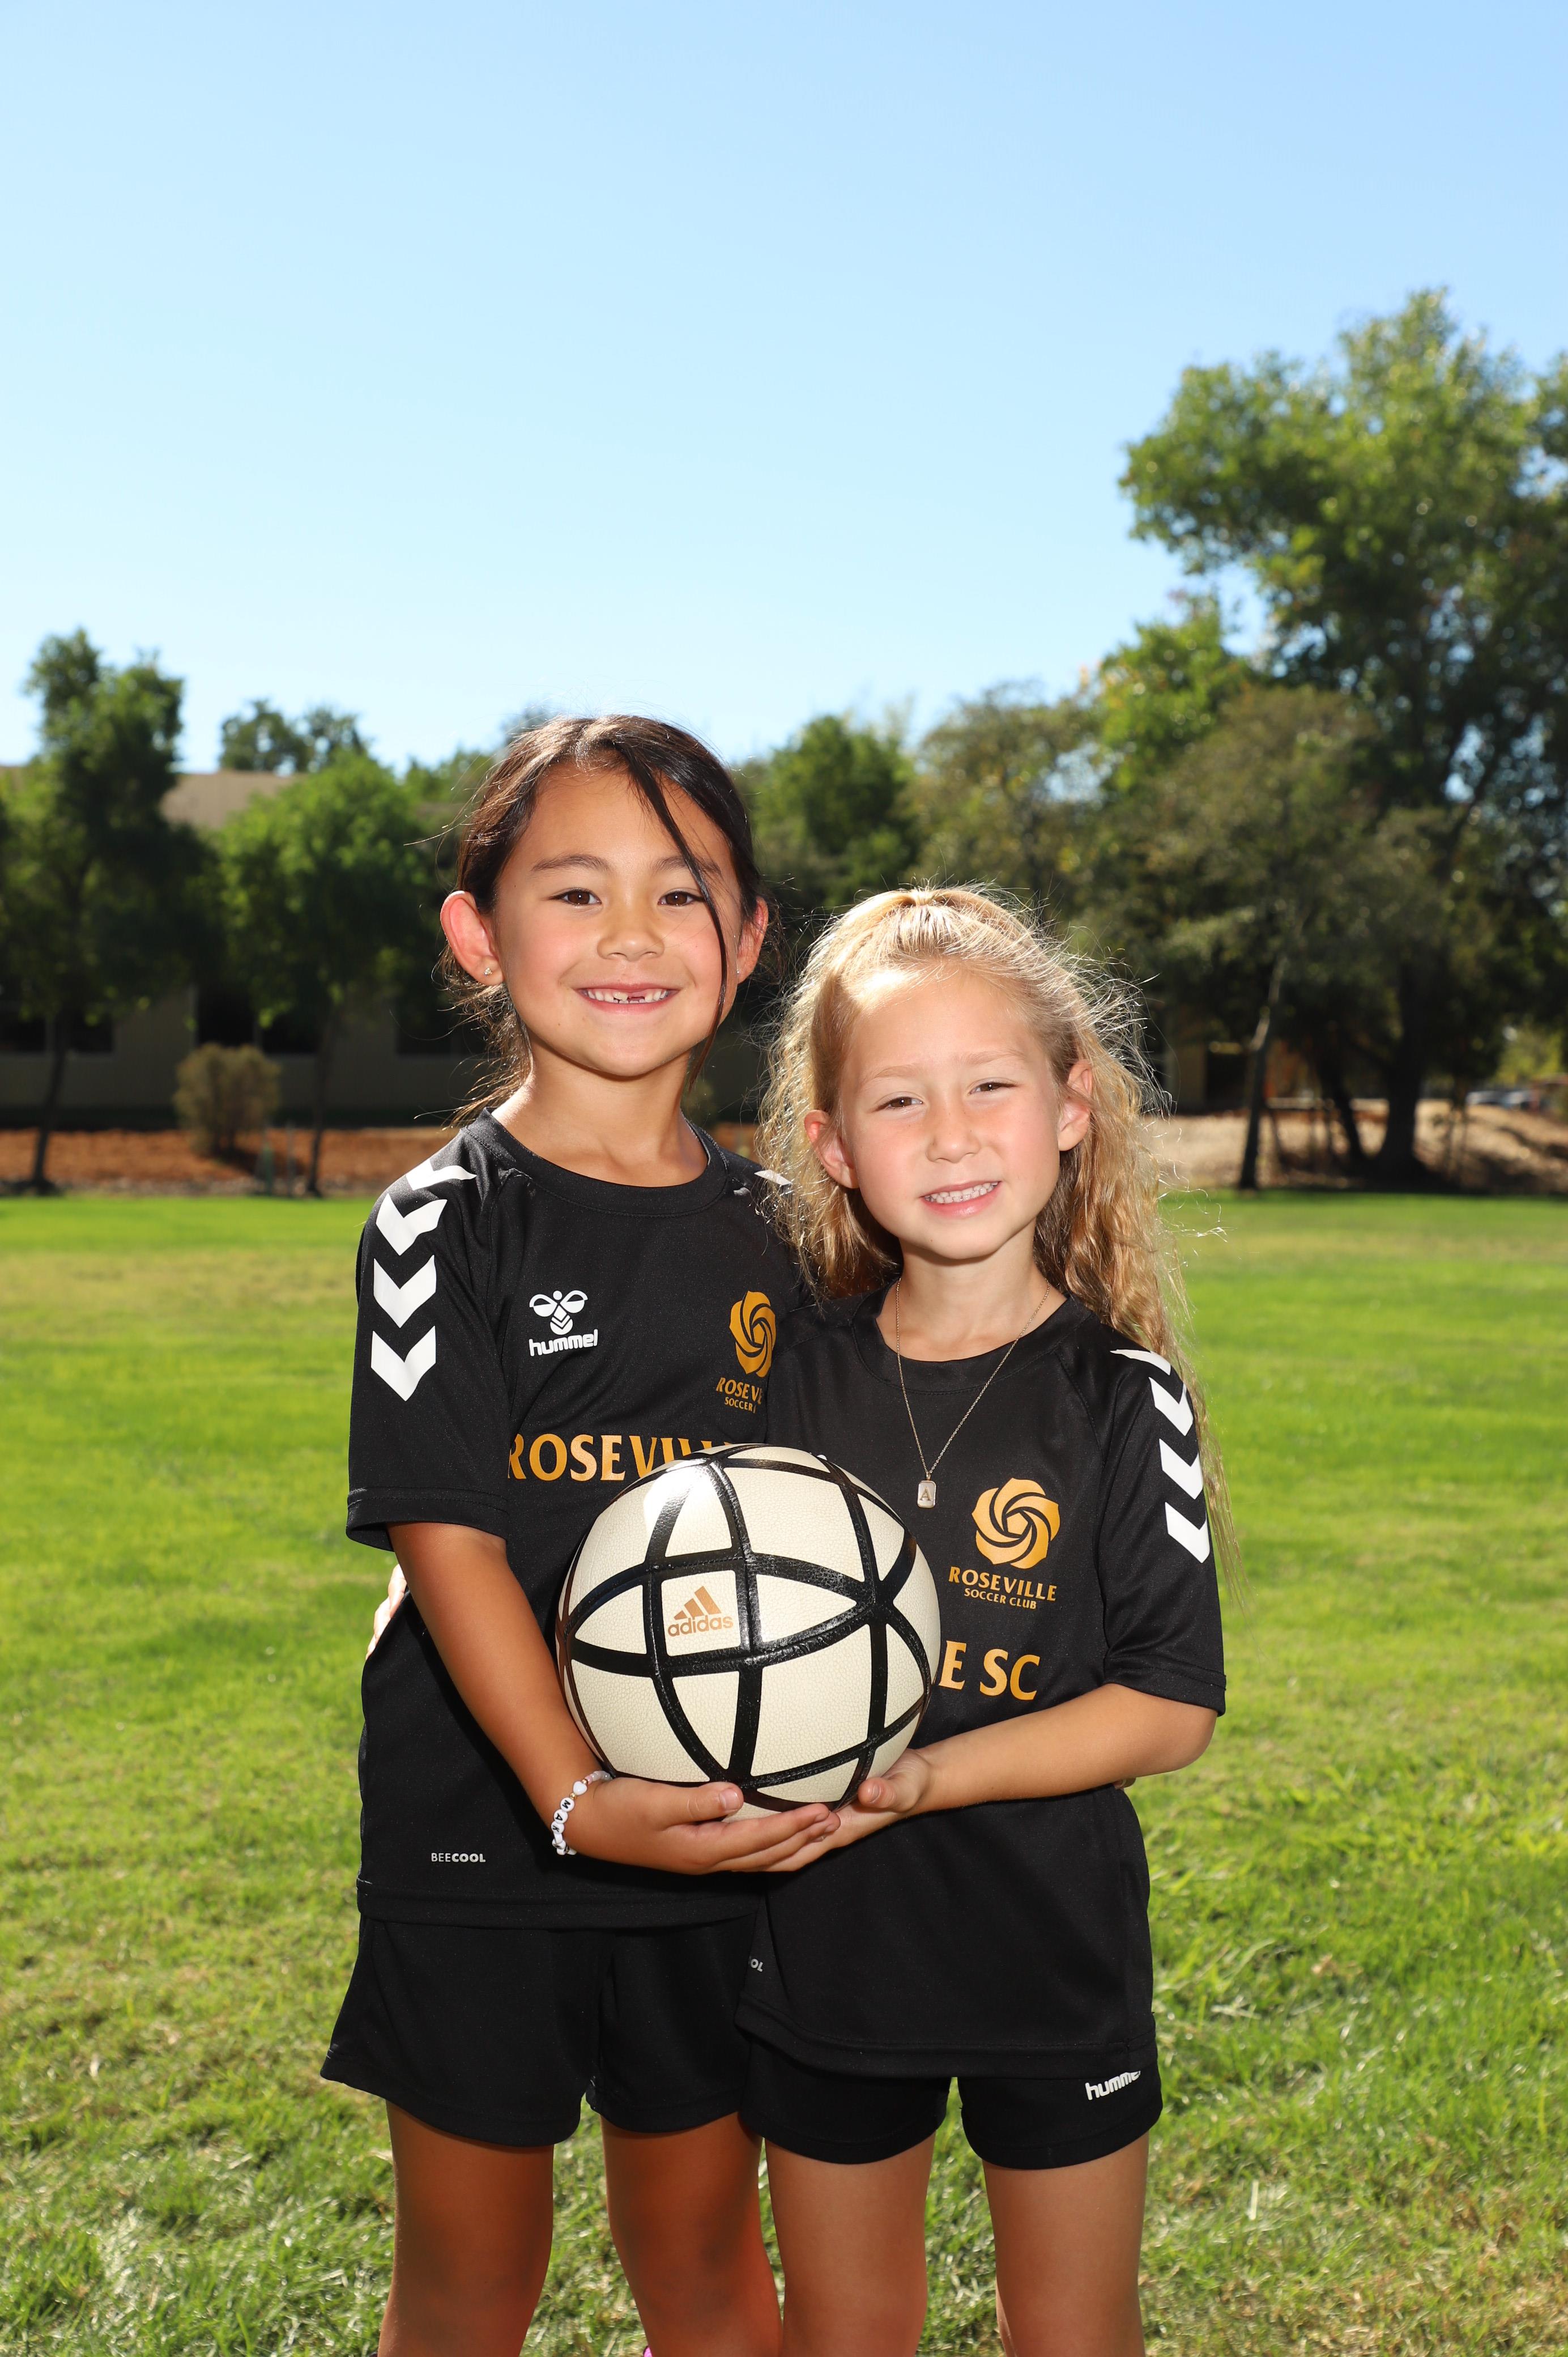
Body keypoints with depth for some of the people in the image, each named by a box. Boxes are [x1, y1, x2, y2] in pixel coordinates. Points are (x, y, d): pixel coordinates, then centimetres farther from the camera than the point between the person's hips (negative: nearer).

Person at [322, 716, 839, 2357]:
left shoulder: (763, 1231, 3)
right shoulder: (449, 1220, -10)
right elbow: (448, 1536, -17)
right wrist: (579, 1800, -26)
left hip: (717, 1837, 3)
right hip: (482, 1842, -3)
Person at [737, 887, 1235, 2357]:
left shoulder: (1118, 1396, -12)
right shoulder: (798, 1373, -4)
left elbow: (1172, 1705, -15)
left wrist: (924, 1777, -23)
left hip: (1052, 1950, -2)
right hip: (825, 1945, 2)